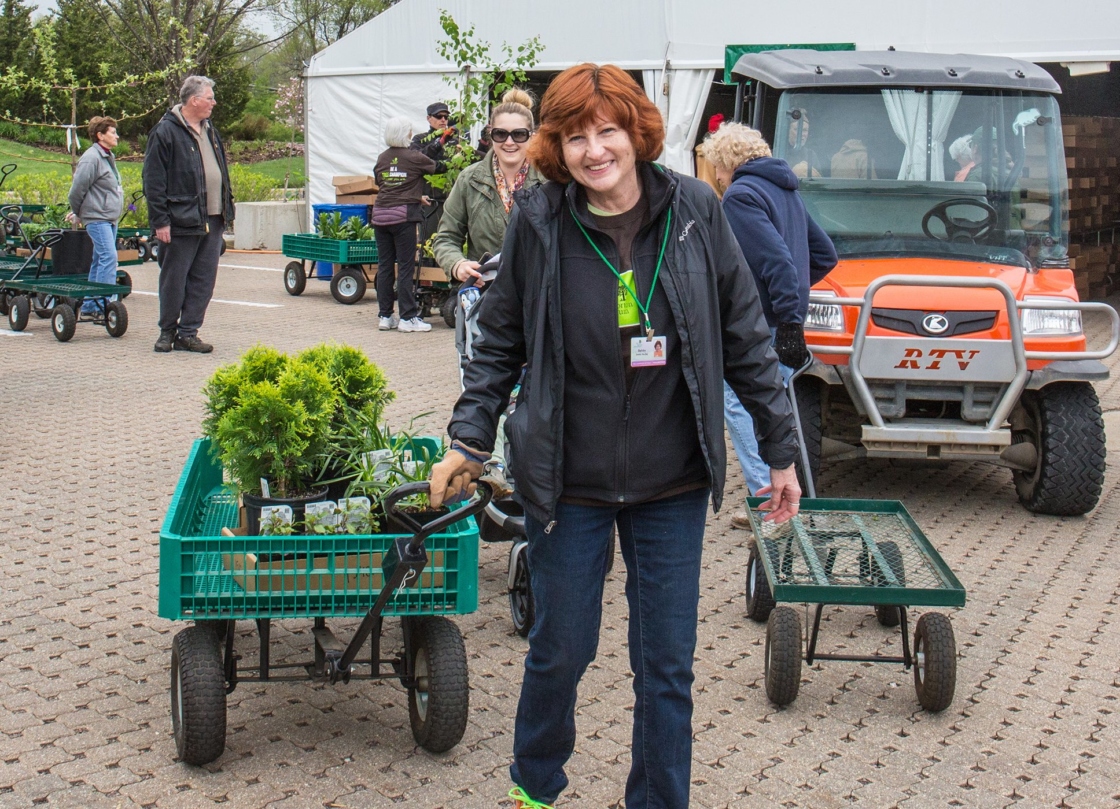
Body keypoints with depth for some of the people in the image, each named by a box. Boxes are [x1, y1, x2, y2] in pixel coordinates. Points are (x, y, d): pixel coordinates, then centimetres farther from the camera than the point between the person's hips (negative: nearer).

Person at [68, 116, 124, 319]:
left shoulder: (108, 157, 15)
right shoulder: (91, 158, -14)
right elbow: (77, 189, -13)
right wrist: (78, 214, 1)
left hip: (110, 218, 9)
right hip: (97, 218, -9)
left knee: (100, 260, 12)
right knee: (108, 257, -16)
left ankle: (89, 305, 18)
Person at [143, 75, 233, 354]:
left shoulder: (210, 131, 16)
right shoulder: (165, 132, -8)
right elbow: (153, 181, -11)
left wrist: (227, 211, 17)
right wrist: (160, 221, -14)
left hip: (212, 221, 7)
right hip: (181, 222, -7)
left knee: (204, 279, 6)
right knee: (174, 280, 2)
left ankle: (188, 333, 13)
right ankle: (167, 331, 15)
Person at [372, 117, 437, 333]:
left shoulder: (382, 159, 10)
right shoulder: (413, 157, -6)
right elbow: (436, 168, 3)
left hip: (380, 214, 5)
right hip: (402, 215, -5)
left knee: (384, 266, 9)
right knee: (405, 267, -2)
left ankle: (384, 316, 11)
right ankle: (408, 317, -2)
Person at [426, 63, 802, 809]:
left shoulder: (694, 211, -6)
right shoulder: (538, 222, -7)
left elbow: (745, 336, 1)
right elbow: (501, 344, 4)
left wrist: (781, 448, 3)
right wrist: (469, 440, -4)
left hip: (672, 485, 1)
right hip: (568, 482, 0)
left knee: (667, 664, 7)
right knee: (561, 649, 13)